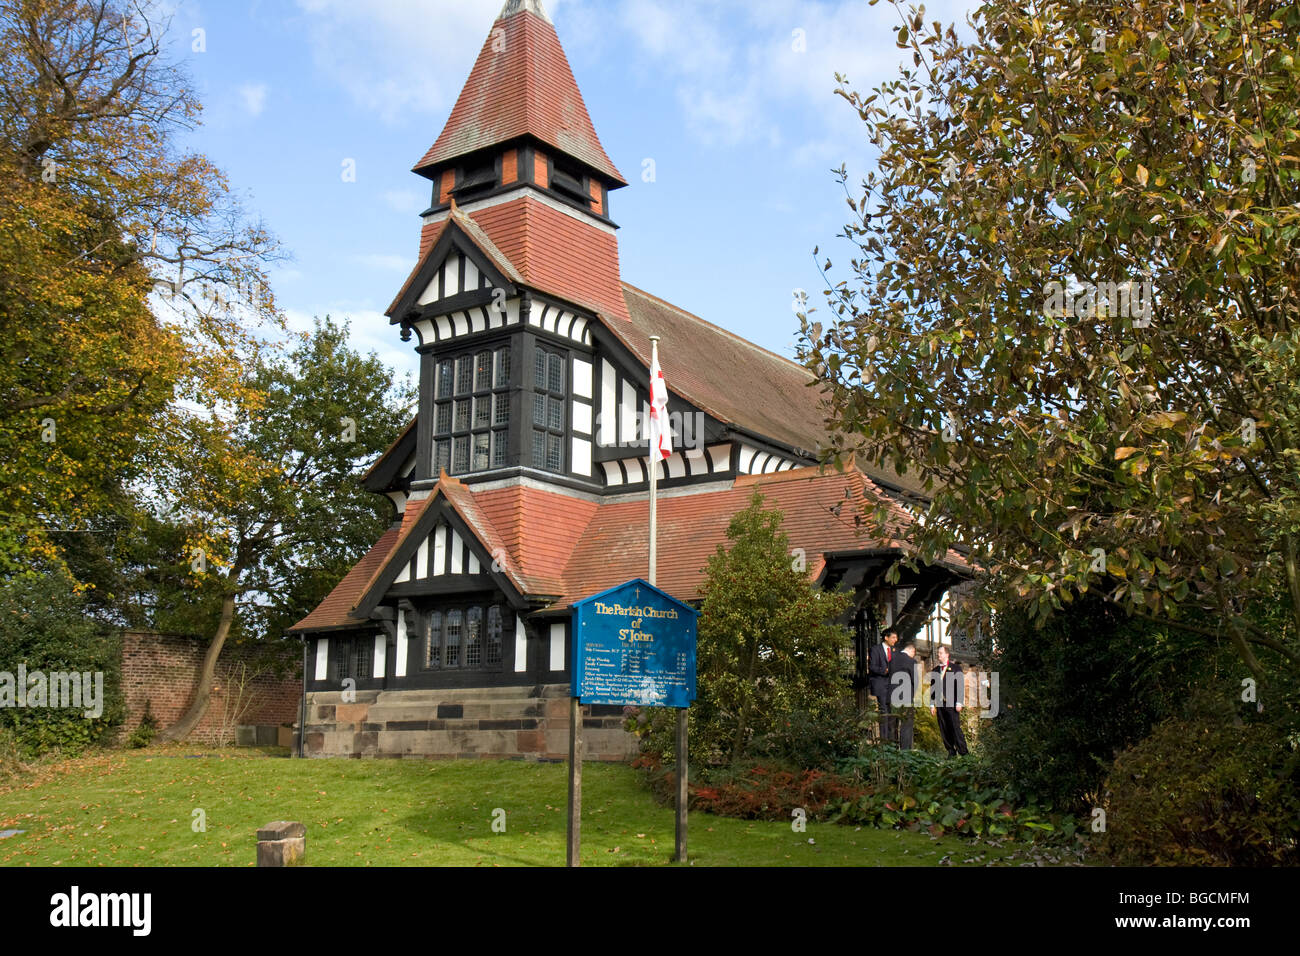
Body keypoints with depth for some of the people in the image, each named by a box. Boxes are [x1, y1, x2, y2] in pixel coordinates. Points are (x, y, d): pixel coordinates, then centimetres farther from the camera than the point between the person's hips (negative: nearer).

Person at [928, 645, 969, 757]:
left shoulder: (956, 668, 4)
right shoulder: (934, 671, 16)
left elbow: (961, 686, -1)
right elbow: (932, 688, 16)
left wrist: (959, 703, -9)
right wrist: (932, 704, 9)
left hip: (952, 704, -4)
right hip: (940, 704, 4)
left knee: (955, 728, -9)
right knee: (944, 730, 2)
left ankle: (963, 752, -2)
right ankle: (951, 752, 10)